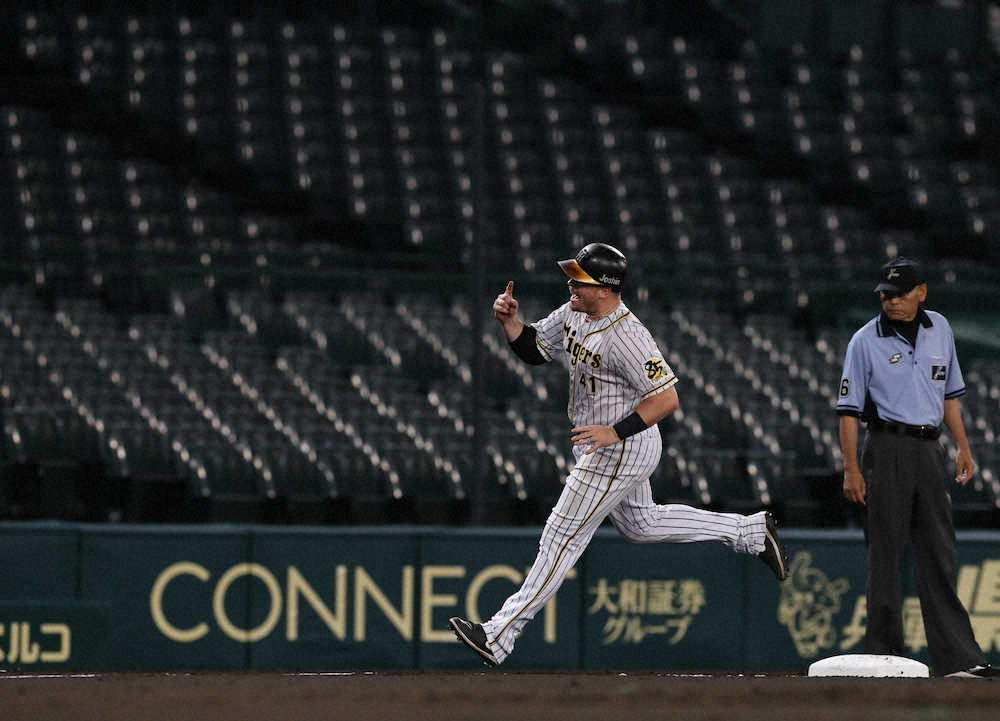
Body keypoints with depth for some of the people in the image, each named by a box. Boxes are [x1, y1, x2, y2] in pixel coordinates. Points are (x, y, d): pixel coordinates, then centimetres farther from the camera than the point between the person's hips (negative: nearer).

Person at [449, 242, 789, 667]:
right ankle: (751, 532, 34)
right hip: (600, 450, 10)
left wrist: (616, 432, -31)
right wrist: (509, 319, -8)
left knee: (562, 537, -8)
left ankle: (498, 636, -6)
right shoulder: (573, 314, 1)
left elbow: (666, 398, -27)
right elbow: (533, 349, 11)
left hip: (620, 452, -10)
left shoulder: (626, 336, -26)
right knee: (640, 525, 25)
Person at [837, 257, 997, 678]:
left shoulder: (939, 329, 11)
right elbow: (849, 409, -4)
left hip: (929, 450, 5)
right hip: (888, 450, -5)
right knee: (884, 552, -3)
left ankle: (956, 658, 0)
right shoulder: (866, 341, -3)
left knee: (940, 555, 3)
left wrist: (963, 447, 14)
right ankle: (884, 655, 1)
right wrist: (852, 469, -10)